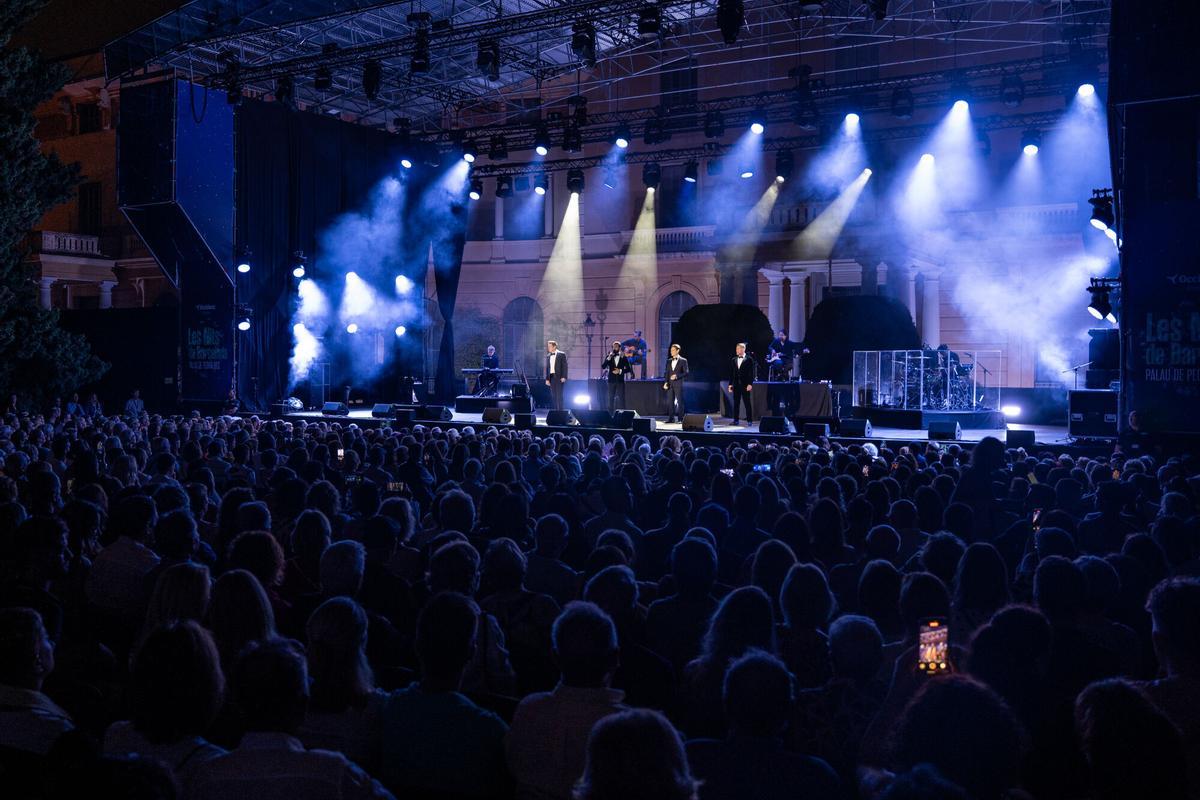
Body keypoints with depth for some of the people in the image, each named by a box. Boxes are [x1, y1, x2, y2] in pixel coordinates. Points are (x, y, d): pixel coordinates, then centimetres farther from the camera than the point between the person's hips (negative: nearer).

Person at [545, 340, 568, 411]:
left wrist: (564, 377, -14)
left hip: (559, 377, -5)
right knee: (553, 395, 3)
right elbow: (547, 368, 16)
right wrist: (547, 379, 9)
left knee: (559, 395, -8)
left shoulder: (562, 355, -2)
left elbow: (565, 366, -6)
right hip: (551, 377, 5)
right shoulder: (548, 356, 14)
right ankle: (556, 410, 6)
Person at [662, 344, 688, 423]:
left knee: (680, 401, -3)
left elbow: (686, 373, -4)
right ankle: (671, 418, 6)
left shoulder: (683, 361, 1)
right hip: (670, 384, 5)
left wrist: (677, 376, -17)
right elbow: (667, 373, 14)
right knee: (670, 401, 2)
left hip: (678, 384, -5)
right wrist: (666, 382, 1)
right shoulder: (669, 361, 15)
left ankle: (681, 419, 1)